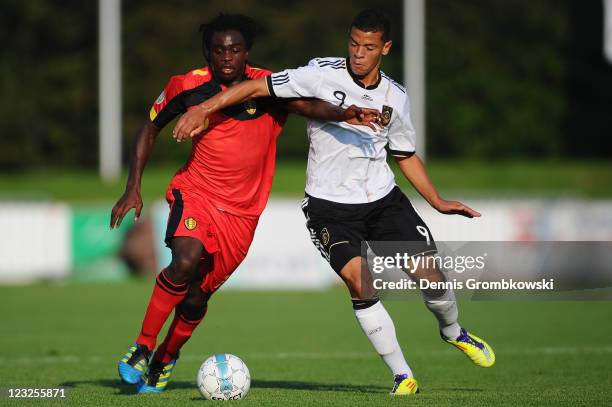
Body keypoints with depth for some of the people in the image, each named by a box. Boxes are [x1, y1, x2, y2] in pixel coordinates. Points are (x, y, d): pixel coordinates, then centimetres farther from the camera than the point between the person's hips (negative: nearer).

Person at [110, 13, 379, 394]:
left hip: (242, 212, 1)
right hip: (196, 192, -1)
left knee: (196, 296, 4)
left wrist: (343, 114, -45)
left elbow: (306, 105, -24)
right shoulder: (188, 87, -5)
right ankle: (142, 349, -18)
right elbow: (149, 131, 8)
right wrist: (133, 188, 0)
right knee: (185, 261, -30)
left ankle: (166, 358, 33)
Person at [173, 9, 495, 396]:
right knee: (358, 281, -21)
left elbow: (406, 155, 16)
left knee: (430, 275, -4)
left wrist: (438, 201, 12)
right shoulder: (323, 75, -12)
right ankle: (403, 376, -9)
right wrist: (204, 108, -23)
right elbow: (258, 86, -14)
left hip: (383, 197, 4)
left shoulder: (395, 97, 2)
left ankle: (454, 332, 31)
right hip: (330, 204, -3)